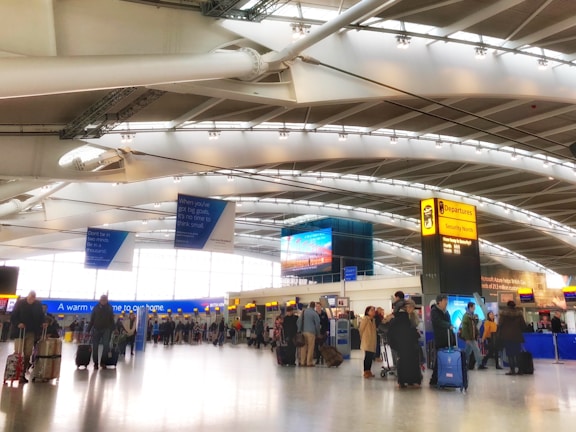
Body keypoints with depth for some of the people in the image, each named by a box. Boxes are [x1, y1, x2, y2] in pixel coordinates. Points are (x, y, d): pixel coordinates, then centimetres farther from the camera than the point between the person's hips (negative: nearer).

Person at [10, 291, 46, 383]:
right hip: (20, 331, -2)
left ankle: (23, 374, 10)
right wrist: (18, 324, -21)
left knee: (28, 354, 2)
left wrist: (43, 323, -6)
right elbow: (13, 317, -5)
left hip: (31, 333, 2)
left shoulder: (38, 304, 3)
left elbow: (41, 316, 13)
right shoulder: (20, 303, -4)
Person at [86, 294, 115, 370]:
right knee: (95, 346, 2)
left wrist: (113, 329, 0)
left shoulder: (109, 308, 3)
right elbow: (92, 319, 5)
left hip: (106, 329, -1)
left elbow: (112, 320, 6)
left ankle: (103, 361, 2)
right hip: (96, 329, 1)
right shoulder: (96, 307, 3)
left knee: (106, 344, -13)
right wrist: (88, 330, 0)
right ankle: (95, 363, 13)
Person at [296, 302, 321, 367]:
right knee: (310, 348, -1)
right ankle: (309, 362, -1)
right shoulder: (314, 313, -4)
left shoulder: (303, 312, 13)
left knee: (303, 347, 8)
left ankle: (302, 362, 9)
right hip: (311, 332, -5)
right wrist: (318, 333, 9)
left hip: (303, 332, 5)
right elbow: (317, 324, -2)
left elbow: (298, 322, 15)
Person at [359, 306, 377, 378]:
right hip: (367, 342, -7)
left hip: (372, 342, 7)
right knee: (368, 356, -7)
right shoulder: (365, 319, -11)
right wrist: (362, 338, 6)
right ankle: (366, 372, 1)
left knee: (371, 357, 9)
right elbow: (361, 329, -5)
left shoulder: (373, 320, 12)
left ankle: (368, 371, 18)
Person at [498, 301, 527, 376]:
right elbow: (524, 325, 0)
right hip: (517, 336, 3)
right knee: (518, 353, 10)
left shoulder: (503, 313, -5)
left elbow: (500, 325, -10)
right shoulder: (519, 313, 2)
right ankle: (519, 369, 9)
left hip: (507, 336, -3)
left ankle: (512, 370, -4)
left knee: (510, 353, 0)